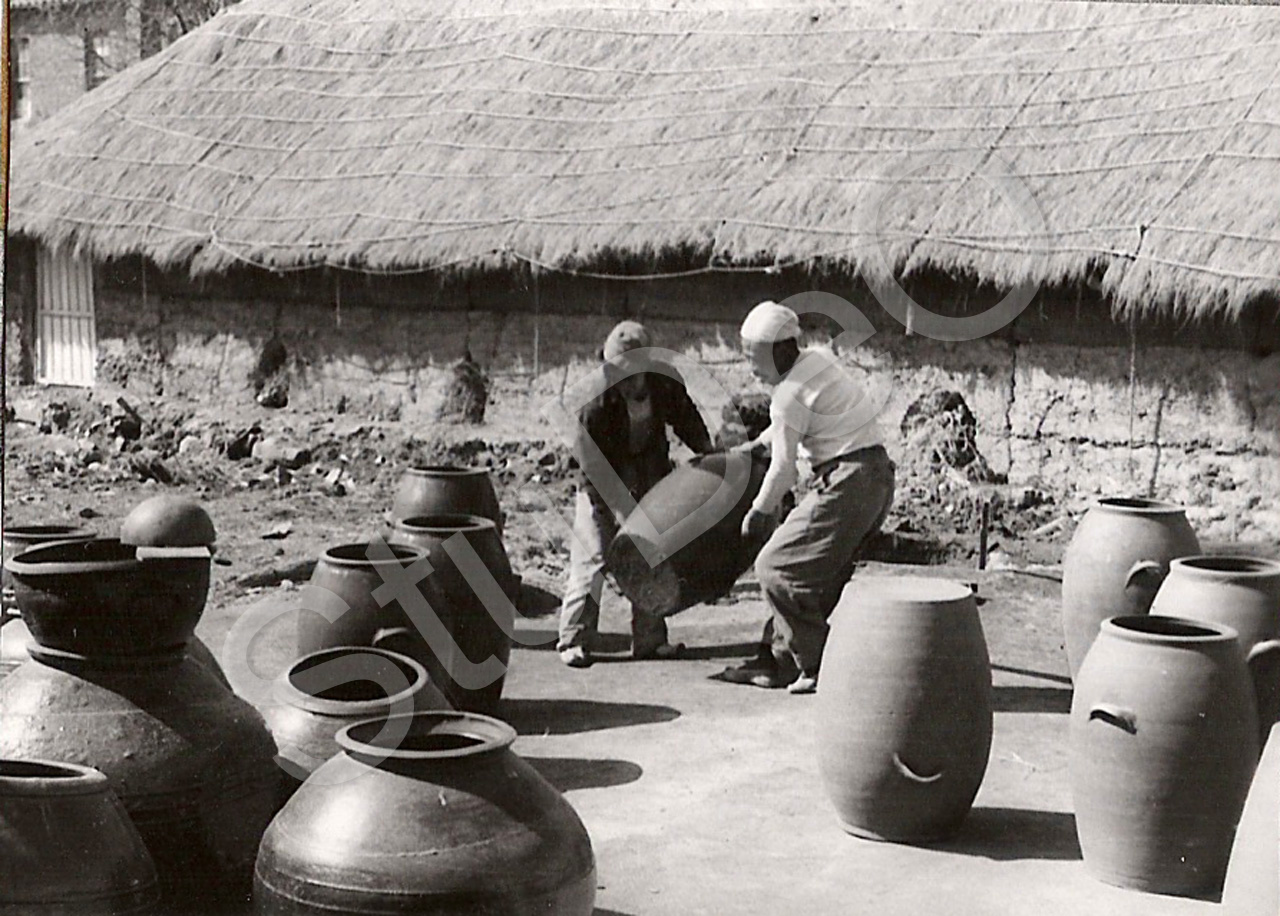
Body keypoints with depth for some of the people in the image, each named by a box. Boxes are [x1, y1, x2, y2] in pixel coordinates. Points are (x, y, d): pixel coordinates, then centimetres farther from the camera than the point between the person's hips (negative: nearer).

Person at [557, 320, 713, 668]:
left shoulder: (666, 383, -16)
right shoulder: (595, 404, -29)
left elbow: (685, 416, 6)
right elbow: (592, 464, -26)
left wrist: (706, 450, -5)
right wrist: (620, 510, -30)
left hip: (647, 482, 5)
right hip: (600, 487, -4)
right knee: (591, 559, -9)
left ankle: (649, 639, 16)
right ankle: (574, 640, -1)